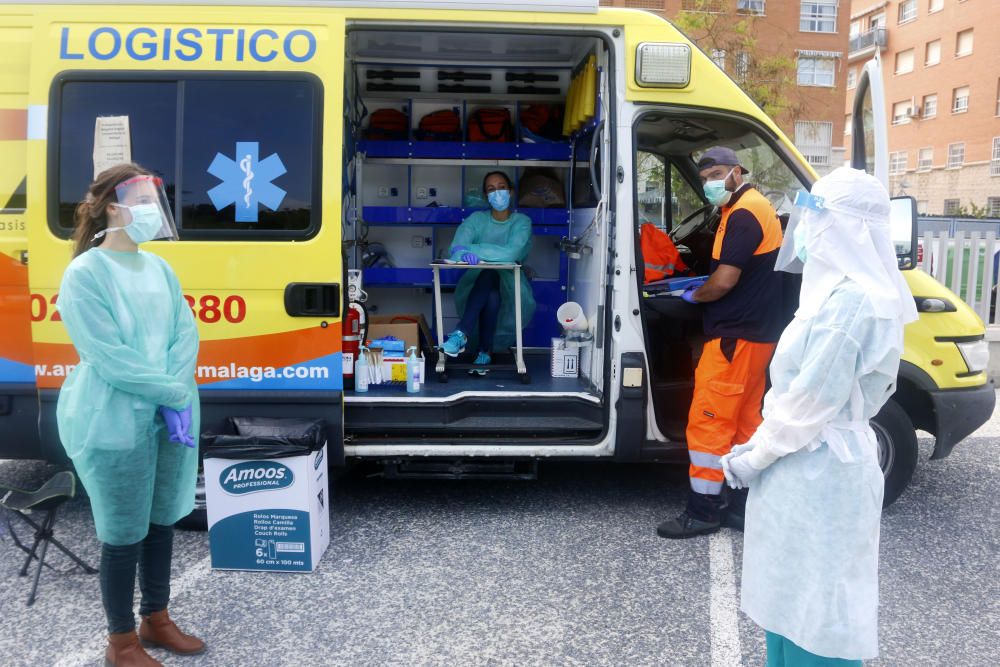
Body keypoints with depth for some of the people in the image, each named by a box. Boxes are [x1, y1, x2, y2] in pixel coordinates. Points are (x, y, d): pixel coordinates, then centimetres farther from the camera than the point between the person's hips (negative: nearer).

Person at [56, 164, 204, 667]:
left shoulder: (159, 268, 8)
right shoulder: (85, 274, -12)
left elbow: (186, 335, 2)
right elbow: (109, 357, -18)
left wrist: (179, 398, -11)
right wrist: (175, 392, -15)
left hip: (170, 416, 7)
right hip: (115, 424, -7)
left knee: (162, 521, 17)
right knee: (124, 536, 5)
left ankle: (155, 621, 36)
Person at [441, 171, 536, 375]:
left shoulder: (521, 222, -3)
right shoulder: (476, 219, 5)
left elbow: (512, 253, -23)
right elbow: (455, 249, -10)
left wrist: (470, 249, -25)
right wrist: (465, 254, -36)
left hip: (509, 286, -1)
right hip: (476, 284, 1)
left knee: (489, 275, -35)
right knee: (490, 296, -36)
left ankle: (461, 334, -36)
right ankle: (485, 351, -35)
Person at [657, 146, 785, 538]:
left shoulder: (742, 215, -15)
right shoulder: (757, 207, 17)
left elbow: (724, 282, -20)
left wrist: (693, 295, -2)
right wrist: (705, 287, 10)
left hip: (734, 336, -11)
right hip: (756, 334, 11)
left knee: (708, 421, -5)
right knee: (744, 421, 13)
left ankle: (703, 510, 2)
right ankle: (742, 506, 20)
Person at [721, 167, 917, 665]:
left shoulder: (850, 303, -23)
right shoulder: (841, 291, 9)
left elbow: (813, 400, -22)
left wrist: (754, 458, -11)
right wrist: (759, 444, 12)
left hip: (817, 471, -10)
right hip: (811, 465, 10)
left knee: (813, 599, 4)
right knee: (795, 594, 21)